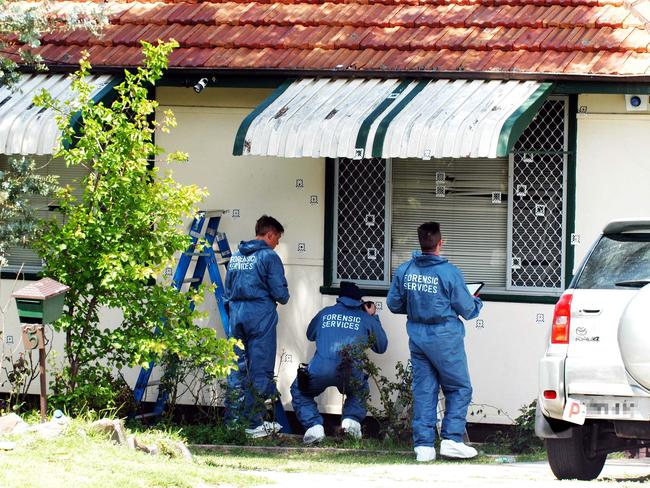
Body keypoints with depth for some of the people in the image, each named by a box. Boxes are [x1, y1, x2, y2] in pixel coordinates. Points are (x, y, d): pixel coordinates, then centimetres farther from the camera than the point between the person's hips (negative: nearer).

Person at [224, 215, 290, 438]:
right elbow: (280, 292, -10)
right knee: (260, 370, -2)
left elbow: (227, 291, 17)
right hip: (260, 315, -6)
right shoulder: (269, 256, -7)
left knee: (237, 367, 11)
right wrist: (282, 298, 12)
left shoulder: (235, 257, 13)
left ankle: (232, 420, 12)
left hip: (236, 313, 6)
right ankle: (254, 423, -3)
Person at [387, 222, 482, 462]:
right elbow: (466, 310, -7)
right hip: (445, 340, -5)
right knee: (459, 388, 7)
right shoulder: (449, 273, -14)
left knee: (423, 391, 9)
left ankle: (423, 445, 6)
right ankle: (452, 439, -2)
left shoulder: (404, 271, -1)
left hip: (417, 340, 5)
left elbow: (394, 304, 8)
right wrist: (476, 303, 16)